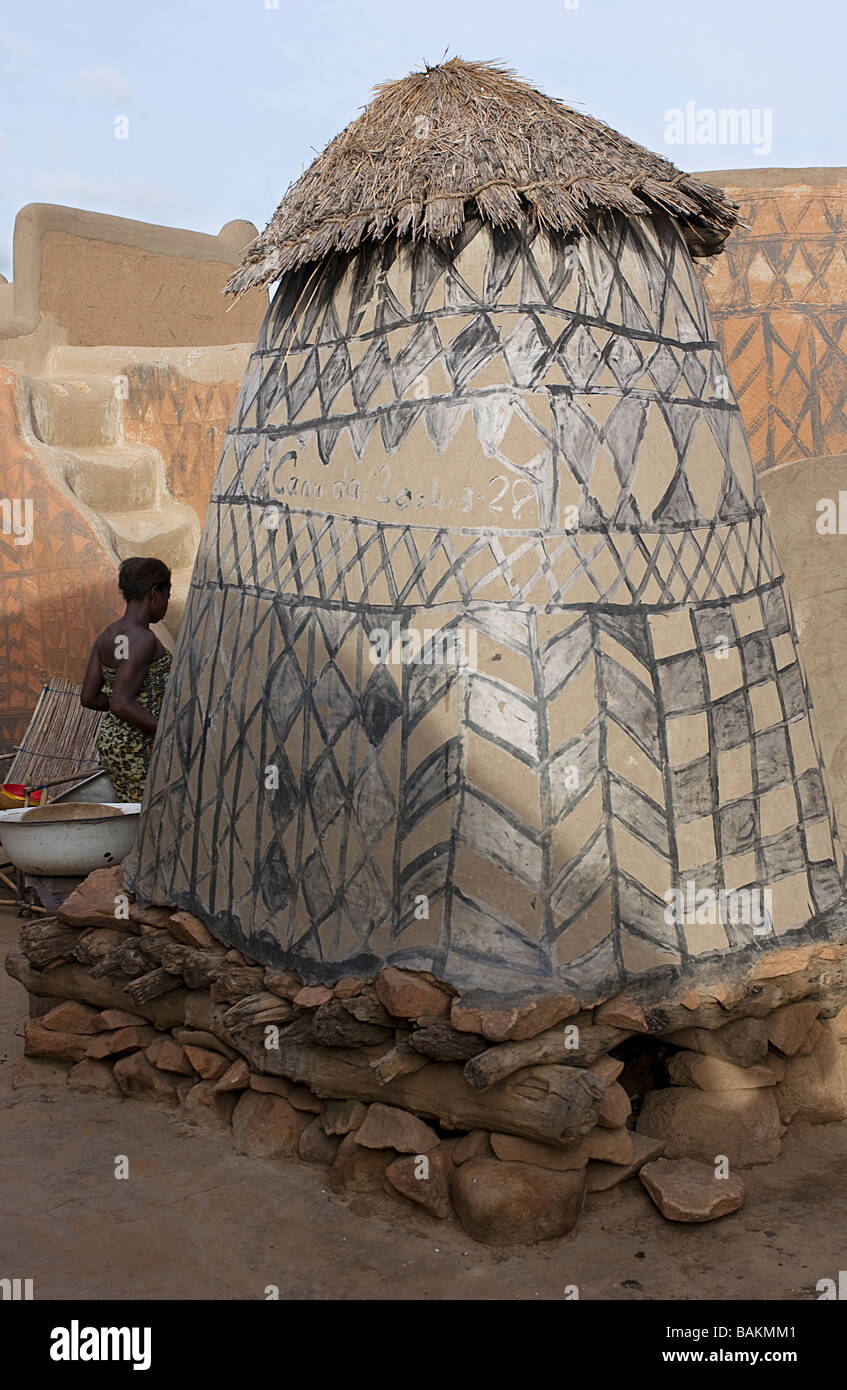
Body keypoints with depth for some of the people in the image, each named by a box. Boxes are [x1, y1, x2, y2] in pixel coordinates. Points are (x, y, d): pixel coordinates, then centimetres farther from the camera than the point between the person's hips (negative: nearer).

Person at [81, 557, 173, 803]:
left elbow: (88, 697, 9)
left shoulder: (107, 636, 7)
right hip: (140, 751, -9)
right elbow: (120, 705, -25)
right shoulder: (142, 639, -19)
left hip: (111, 738, 9)